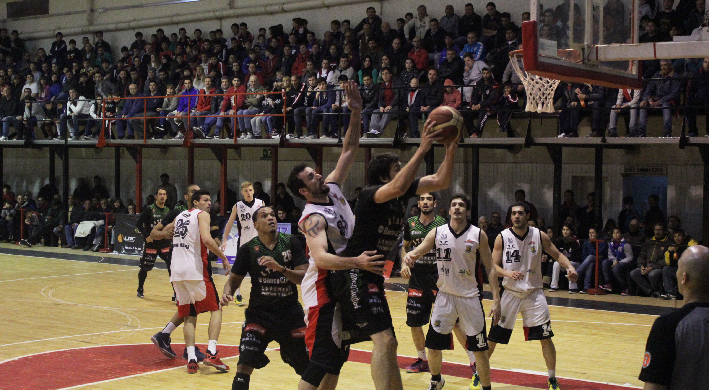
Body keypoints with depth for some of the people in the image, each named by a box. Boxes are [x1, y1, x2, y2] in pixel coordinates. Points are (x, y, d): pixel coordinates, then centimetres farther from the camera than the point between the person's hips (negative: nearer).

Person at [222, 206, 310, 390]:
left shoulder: (291, 243, -4)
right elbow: (234, 279, 1)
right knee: (244, 365, -17)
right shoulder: (248, 249, -6)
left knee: (309, 367, 9)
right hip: (259, 314, -1)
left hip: (291, 313, 2)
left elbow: (304, 277, -10)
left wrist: (280, 268, -27)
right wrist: (227, 293, -21)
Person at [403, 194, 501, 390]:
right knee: (433, 346, 5)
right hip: (445, 296, 2)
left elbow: (490, 269, -2)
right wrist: (409, 256, -29)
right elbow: (418, 251, -3)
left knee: (479, 349, -1)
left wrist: (496, 301, -8)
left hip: (470, 297, -2)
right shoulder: (437, 233, -1)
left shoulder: (479, 235, -5)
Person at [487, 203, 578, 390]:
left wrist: (569, 267, -14)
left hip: (534, 293, 1)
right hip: (510, 292, 0)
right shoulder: (502, 238, -7)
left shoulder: (539, 236, -4)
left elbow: (557, 255, 5)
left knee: (546, 337, -4)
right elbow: (493, 265, -5)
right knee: (492, 338, 2)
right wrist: (507, 273, -26)